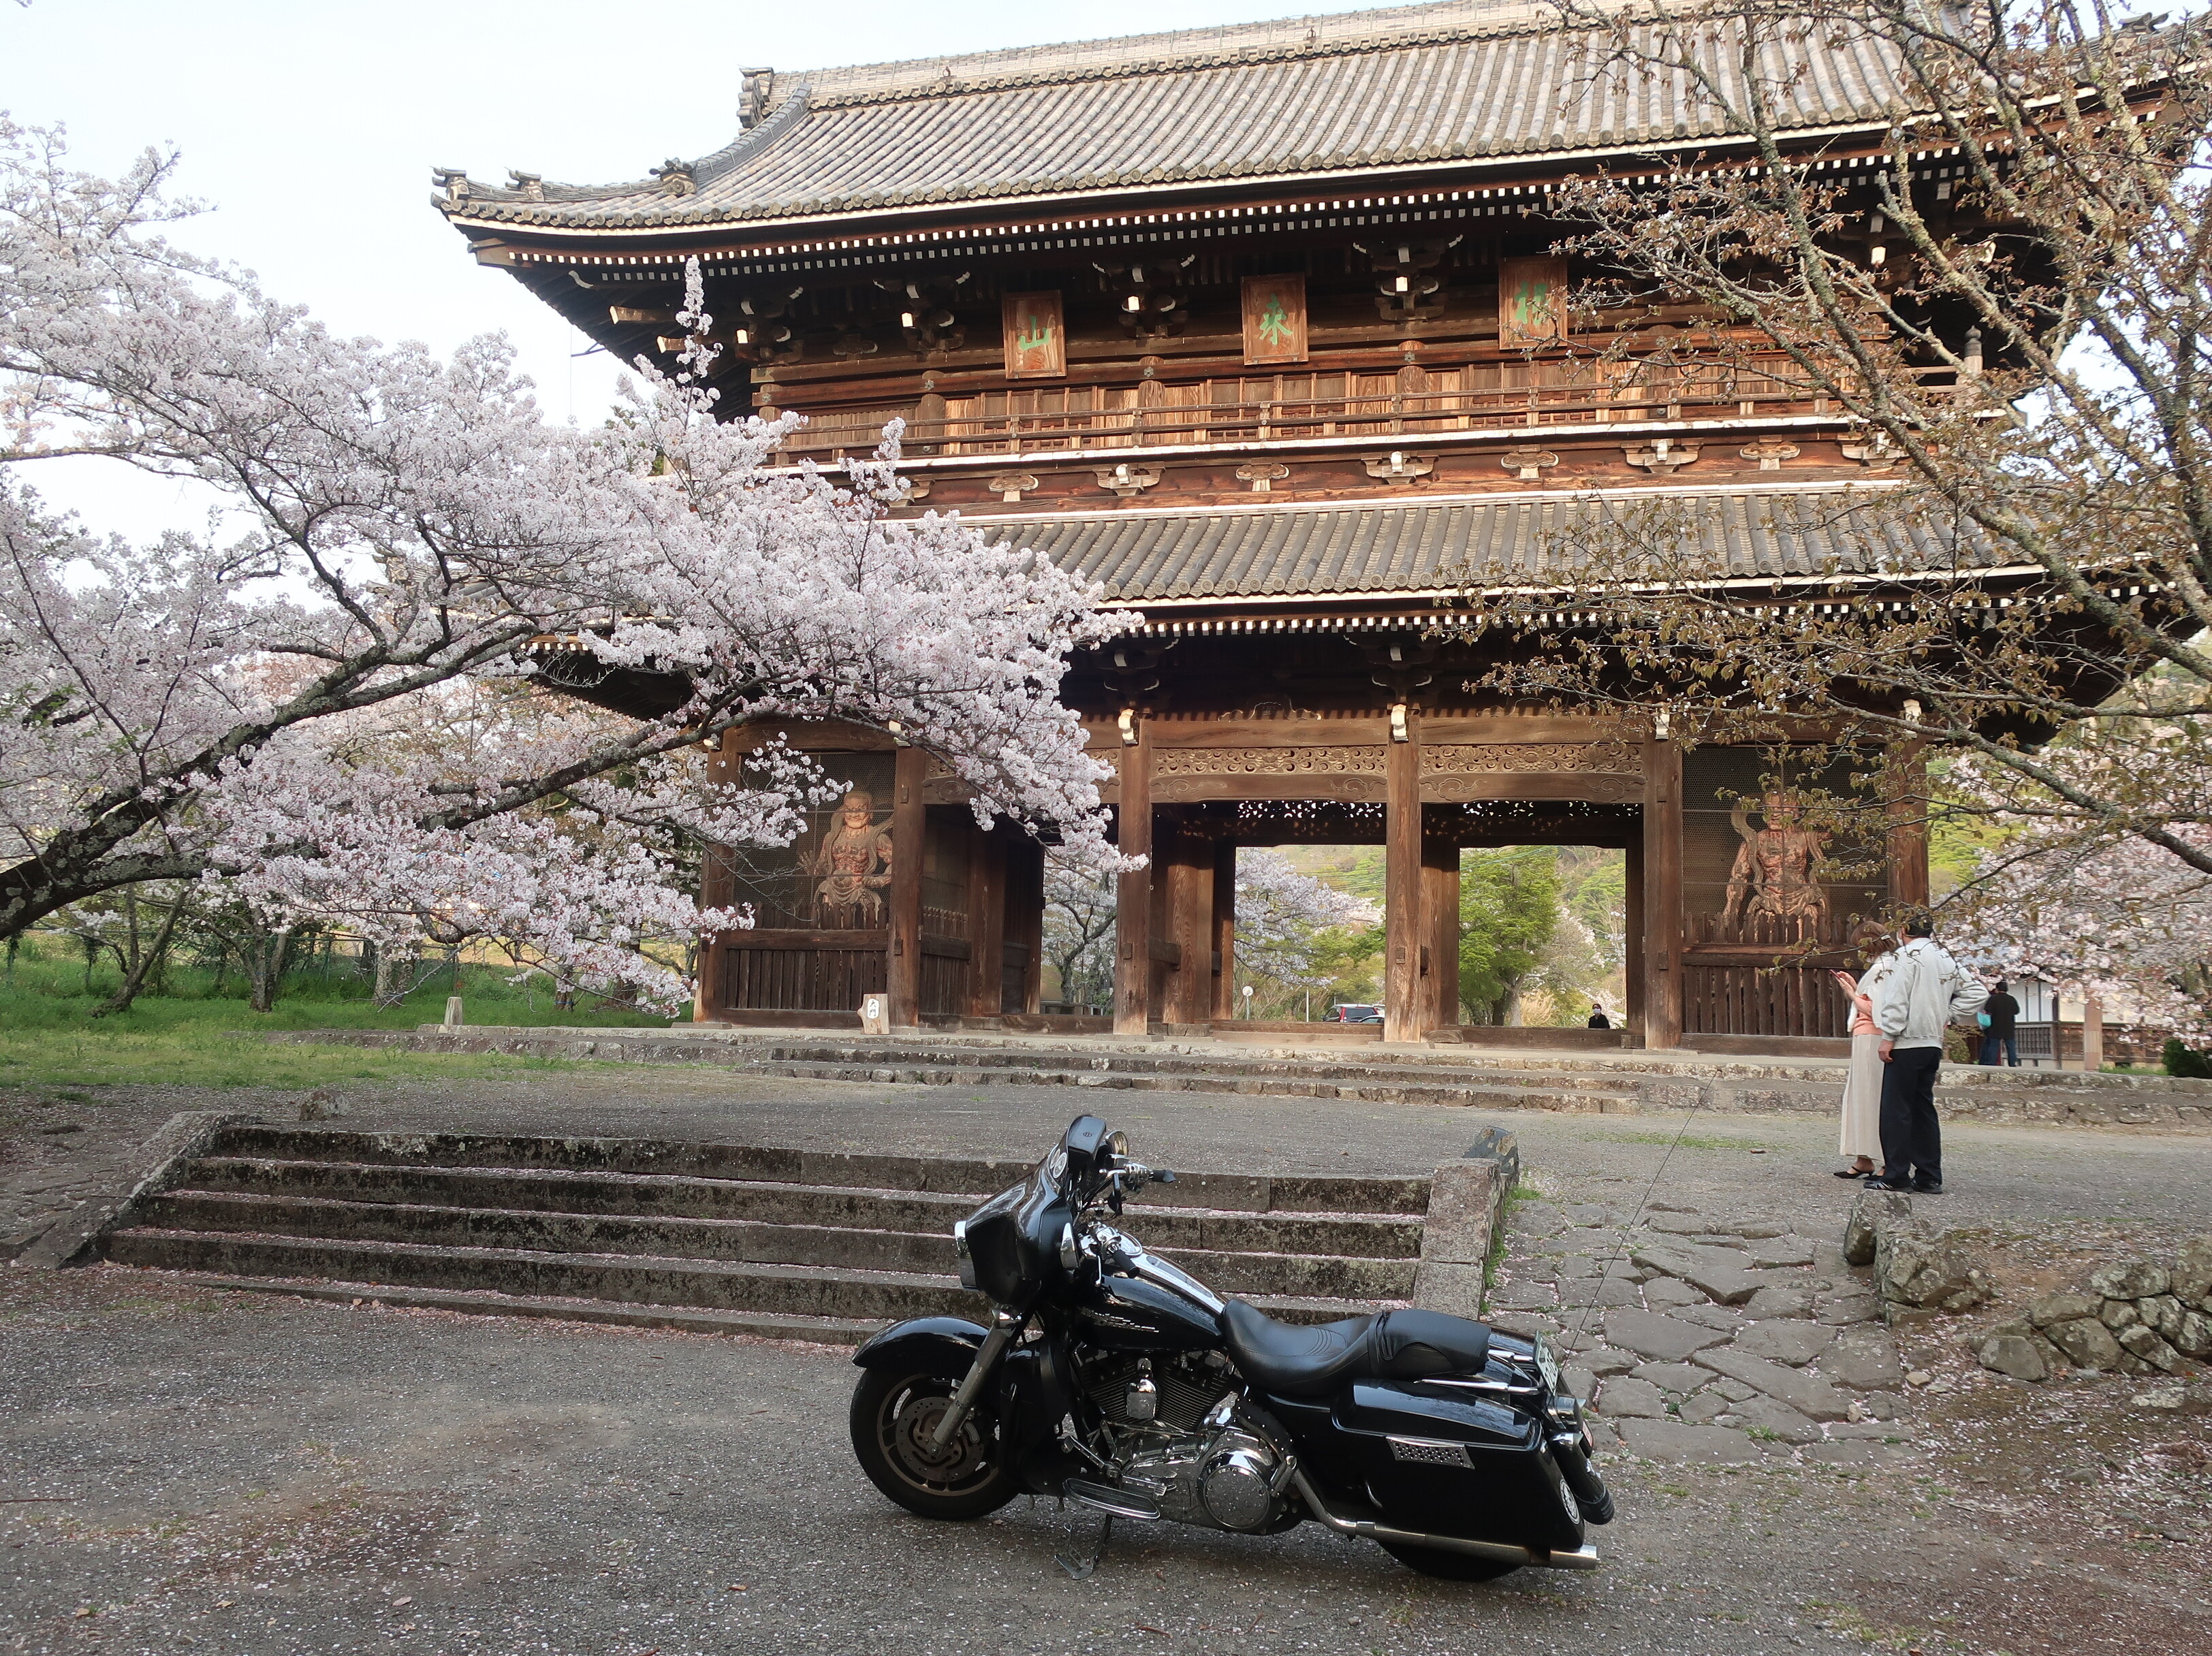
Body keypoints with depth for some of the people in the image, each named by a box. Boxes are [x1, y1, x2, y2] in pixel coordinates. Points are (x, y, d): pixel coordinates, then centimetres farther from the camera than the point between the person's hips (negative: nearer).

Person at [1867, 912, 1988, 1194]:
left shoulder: (1906, 956, -8)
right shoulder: (1948, 960, 13)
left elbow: (1897, 1000, -15)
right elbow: (1976, 992, 15)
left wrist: (1888, 1037, -13)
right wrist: (1947, 1014, 13)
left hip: (1907, 1043, -7)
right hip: (1934, 1044, 7)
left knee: (1896, 1109, -3)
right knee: (1924, 1109, 12)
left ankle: (1896, 1175, -4)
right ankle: (1929, 1178, 13)